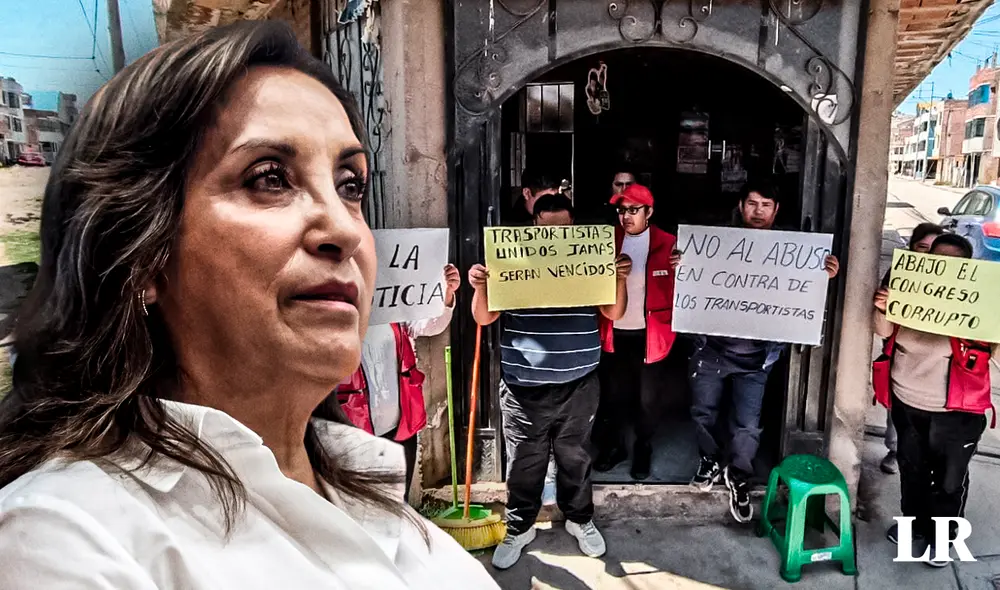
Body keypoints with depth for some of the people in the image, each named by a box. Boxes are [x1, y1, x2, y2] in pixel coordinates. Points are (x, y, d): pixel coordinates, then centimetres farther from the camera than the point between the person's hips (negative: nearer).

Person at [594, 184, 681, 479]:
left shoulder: (667, 243, -7)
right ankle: (613, 446, 33)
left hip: (650, 333, -2)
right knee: (614, 394, 15)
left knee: (648, 398, 11)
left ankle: (643, 450, 31)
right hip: (616, 332, 2)